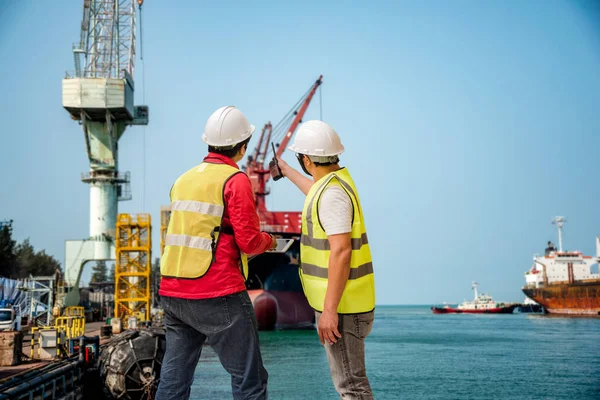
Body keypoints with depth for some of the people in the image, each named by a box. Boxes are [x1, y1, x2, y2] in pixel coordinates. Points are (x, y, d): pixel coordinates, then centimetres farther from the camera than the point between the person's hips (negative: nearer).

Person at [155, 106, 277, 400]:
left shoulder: (183, 180, 13)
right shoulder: (235, 180, -9)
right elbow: (249, 242, -13)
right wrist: (268, 241, 9)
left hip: (173, 293, 7)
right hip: (218, 295, -7)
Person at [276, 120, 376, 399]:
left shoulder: (332, 193, -20)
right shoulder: (337, 179, 10)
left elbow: (341, 252, -27)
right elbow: (316, 193, 36)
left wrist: (330, 310, -27)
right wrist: (287, 172, 51)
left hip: (341, 305, -10)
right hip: (341, 301, 10)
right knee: (348, 377, 20)